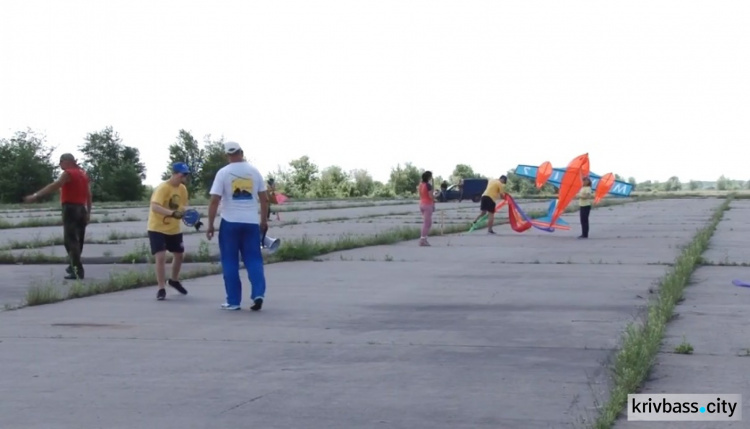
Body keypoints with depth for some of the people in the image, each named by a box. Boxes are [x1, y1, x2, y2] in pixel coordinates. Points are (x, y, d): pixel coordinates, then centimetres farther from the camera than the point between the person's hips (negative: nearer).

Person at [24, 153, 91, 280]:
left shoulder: (68, 173, -8)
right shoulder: (83, 174, 16)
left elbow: (54, 186, -22)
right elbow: (89, 195, 16)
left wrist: (36, 195, -29)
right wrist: (88, 212, 19)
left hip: (70, 208, -8)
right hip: (82, 209, 8)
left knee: (70, 240, -9)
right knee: (77, 240, 17)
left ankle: (78, 271, -17)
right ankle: (73, 266, 29)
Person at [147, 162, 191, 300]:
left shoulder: (182, 189, -2)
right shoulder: (162, 188, -24)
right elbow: (155, 207, -37)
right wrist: (172, 213, -51)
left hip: (174, 229, 7)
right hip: (157, 228, -7)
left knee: (179, 255, 18)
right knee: (161, 257, -16)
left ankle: (174, 280, 43)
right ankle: (161, 289, -5)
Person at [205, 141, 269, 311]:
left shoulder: (223, 173, -5)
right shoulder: (254, 171, 4)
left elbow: (214, 201, -9)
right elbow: (264, 198, 7)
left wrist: (210, 225, -2)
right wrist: (264, 220, 18)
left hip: (230, 222, -2)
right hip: (251, 222, 2)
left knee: (230, 262, 6)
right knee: (254, 260, 8)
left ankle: (233, 301, 7)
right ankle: (258, 293, -9)